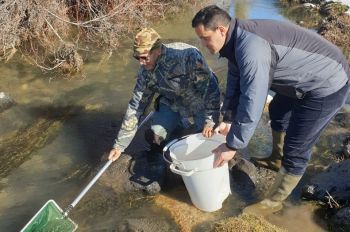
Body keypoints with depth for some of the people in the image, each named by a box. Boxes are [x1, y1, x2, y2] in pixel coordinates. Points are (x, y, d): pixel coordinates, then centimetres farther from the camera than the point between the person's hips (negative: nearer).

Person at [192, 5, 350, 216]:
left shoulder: (250, 47, -33)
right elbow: (235, 82, 8)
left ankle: (273, 203, 14)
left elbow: (252, 102, -33)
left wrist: (232, 145, -24)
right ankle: (277, 160, 52)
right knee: (277, 112, 30)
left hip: (327, 86, -10)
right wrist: (228, 120, 7)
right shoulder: (236, 41, -1)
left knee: (296, 150, -5)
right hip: (304, 80, 10)